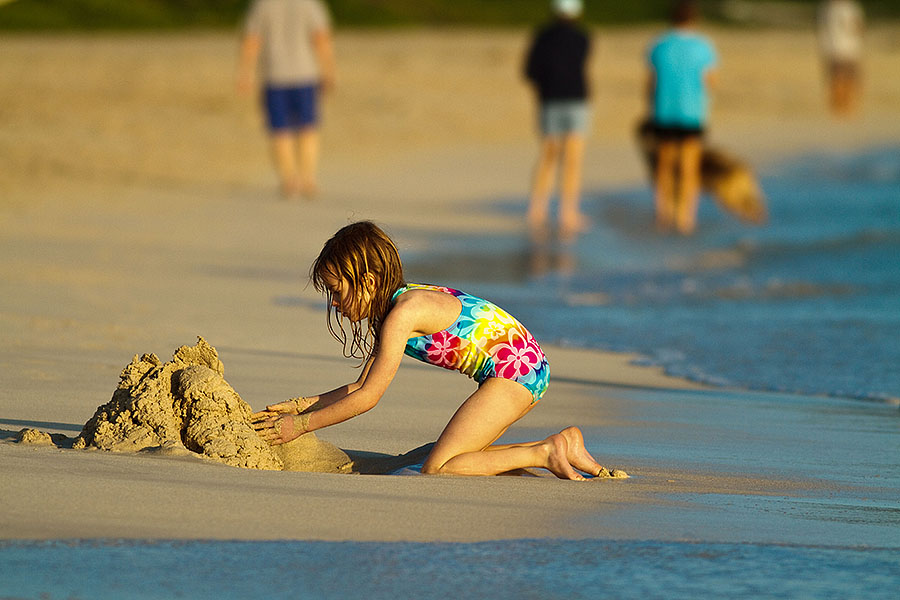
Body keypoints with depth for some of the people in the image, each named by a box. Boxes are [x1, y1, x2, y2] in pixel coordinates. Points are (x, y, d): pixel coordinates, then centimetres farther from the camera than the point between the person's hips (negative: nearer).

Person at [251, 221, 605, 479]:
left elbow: (367, 398, -14)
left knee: (437, 469, -13)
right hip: (525, 369, 10)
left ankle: (545, 454, -9)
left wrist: (301, 425, -8)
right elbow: (361, 387, 18)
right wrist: (302, 405, 11)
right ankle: (562, 444, 12)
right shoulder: (401, 303, 13)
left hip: (516, 371, -10)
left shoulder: (402, 315, -16)